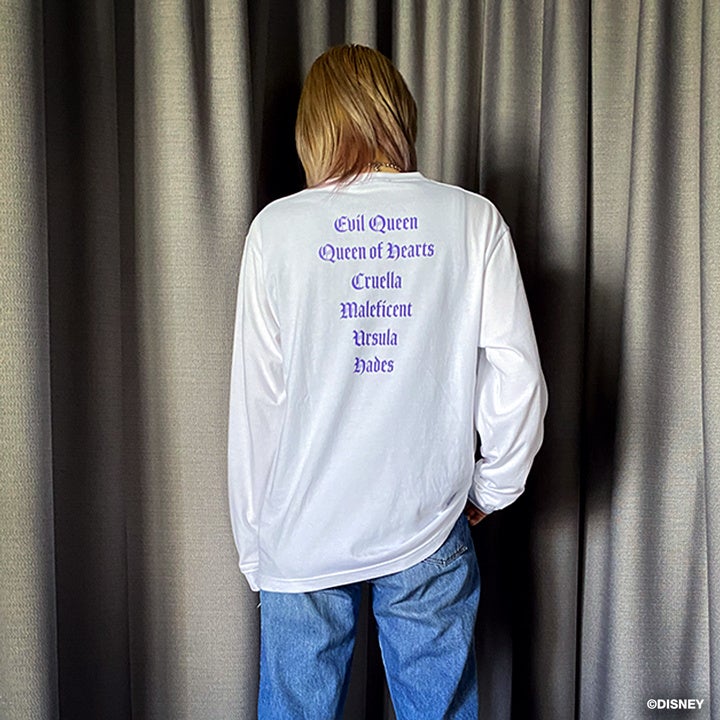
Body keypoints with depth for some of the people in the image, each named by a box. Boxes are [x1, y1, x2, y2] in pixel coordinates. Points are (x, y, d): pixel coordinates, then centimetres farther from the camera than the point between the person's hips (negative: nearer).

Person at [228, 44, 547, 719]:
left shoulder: (278, 226, -5)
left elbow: (254, 397, -3)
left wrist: (254, 542, 8)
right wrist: (491, 489, 10)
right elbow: (518, 377, -6)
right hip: (431, 533, 1)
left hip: (304, 536, 0)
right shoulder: (473, 219, -4)